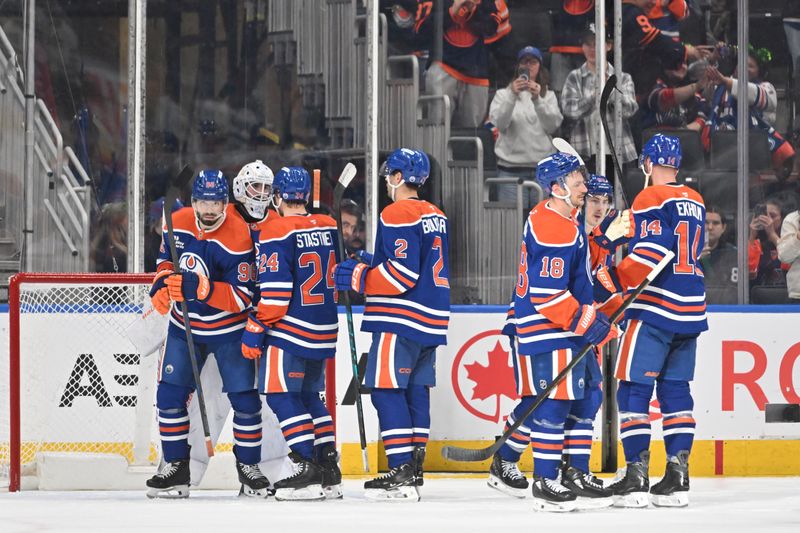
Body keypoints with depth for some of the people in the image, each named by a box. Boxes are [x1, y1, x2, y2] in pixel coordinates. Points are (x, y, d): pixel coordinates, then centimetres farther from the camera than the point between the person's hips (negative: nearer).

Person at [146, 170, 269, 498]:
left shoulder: (237, 238, -23)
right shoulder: (178, 224, -7)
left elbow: (242, 297, -26)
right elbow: (166, 260, 14)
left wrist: (199, 287, -36)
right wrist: (161, 287, -7)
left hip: (228, 329, -4)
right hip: (185, 326, 4)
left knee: (245, 398, -3)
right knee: (170, 394, -2)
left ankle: (248, 466, 14)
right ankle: (175, 467, 9)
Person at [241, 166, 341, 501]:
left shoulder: (277, 232, -13)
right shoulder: (328, 227, 7)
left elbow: (273, 290, -17)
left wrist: (255, 330, -11)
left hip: (290, 328, -7)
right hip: (324, 331, 7)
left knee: (280, 394, -3)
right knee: (309, 396, 17)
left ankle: (307, 472, -12)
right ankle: (329, 473, 15)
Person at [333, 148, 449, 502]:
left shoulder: (397, 214, -13)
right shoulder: (436, 216, 16)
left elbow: (403, 273, -20)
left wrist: (359, 277, -11)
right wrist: (373, 267, 22)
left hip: (400, 320, -9)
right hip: (431, 320, 9)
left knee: (387, 390, -8)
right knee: (416, 391, 12)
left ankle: (401, 474, -14)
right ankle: (414, 469, 13)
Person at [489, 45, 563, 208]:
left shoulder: (549, 96, 14)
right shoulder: (503, 94, 11)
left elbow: (553, 125, -2)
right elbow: (499, 123, -6)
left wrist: (537, 99, -15)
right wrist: (512, 96, -19)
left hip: (543, 168, 1)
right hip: (511, 168, -1)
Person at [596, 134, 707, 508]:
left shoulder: (651, 199, -8)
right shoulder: (695, 202, 16)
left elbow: (651, 253, -19)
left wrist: (613, 281, -19)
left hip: (654, 308, -8)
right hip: (691, 309, 8)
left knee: (634, 388, -5)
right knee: (675, 389, 11)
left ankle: (636, 477, -10)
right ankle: (677, 478, 7)